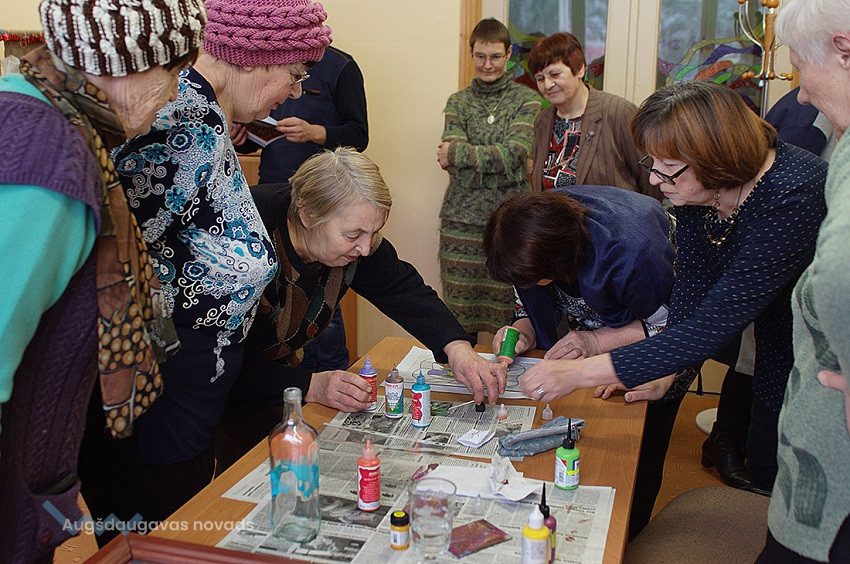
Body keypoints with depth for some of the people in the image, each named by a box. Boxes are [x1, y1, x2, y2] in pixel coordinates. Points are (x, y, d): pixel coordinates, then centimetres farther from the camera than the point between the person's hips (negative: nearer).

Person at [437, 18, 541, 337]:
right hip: (462, 219, 2)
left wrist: (458, 152, -10)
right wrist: (494, 160, -16)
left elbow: (515, 153, -12)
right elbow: (471, 162, -3)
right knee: (459, 318, 5)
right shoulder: (458, 102, 10)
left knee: (508, 314, 1)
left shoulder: (526, 100, 4)